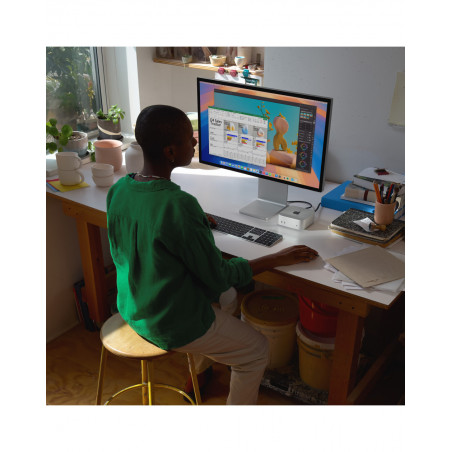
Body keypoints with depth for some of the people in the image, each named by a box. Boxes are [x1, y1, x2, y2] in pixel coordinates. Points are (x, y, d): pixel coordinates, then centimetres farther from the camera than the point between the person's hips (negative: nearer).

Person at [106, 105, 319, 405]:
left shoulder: (118, 189, -8)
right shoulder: (180, 205, -33)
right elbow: (219, 278, -22)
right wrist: (276, 259, -11)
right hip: (171, 325, -8)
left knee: (227, 298, 31)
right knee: (258, 351, 12)